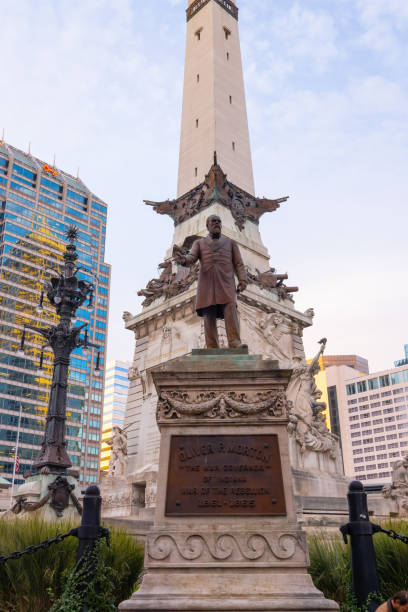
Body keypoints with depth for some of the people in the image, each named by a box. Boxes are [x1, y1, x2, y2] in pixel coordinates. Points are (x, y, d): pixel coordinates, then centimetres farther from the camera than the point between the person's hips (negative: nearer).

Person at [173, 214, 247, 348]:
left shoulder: (231, 242, 23)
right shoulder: (199, 243, 22)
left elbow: (239, 264, 15)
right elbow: (192, 257, 4)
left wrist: (243, 280, -3)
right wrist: (183, 259, -21)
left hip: (226, 283, 0)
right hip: (206, 283, 1)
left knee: (230, 309, -20)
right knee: (208, 316, -6)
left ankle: (235, 345, -25)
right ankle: (212, 349, -7)